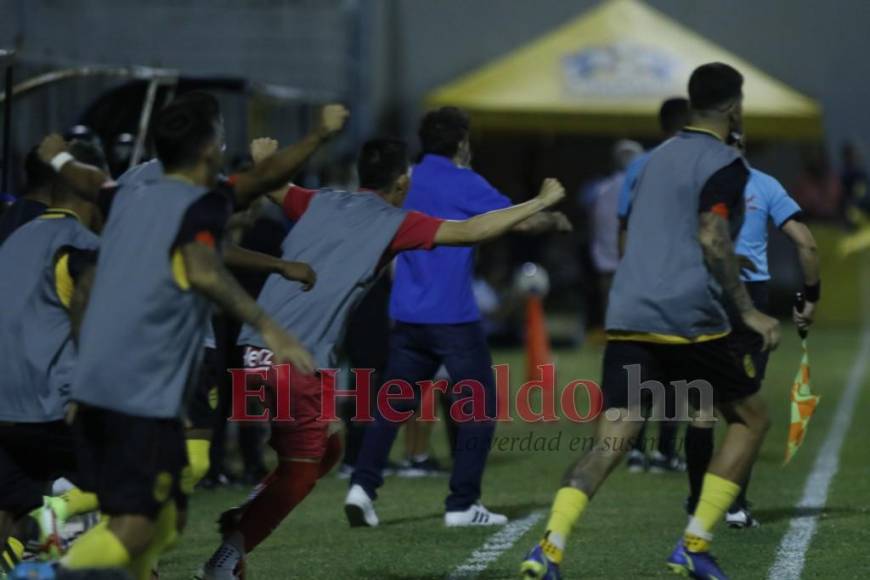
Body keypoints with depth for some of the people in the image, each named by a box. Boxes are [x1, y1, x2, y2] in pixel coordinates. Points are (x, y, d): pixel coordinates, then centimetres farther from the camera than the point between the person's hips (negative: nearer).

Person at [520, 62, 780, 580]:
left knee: (611, 440, -2)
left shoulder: (658, 158, 21)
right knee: (751, 419, 14)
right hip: (688, 320, -6)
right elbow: (712, 239, -15)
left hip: (628, 318, 6)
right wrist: (749, 312, -13)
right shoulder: (725, 164, -3)